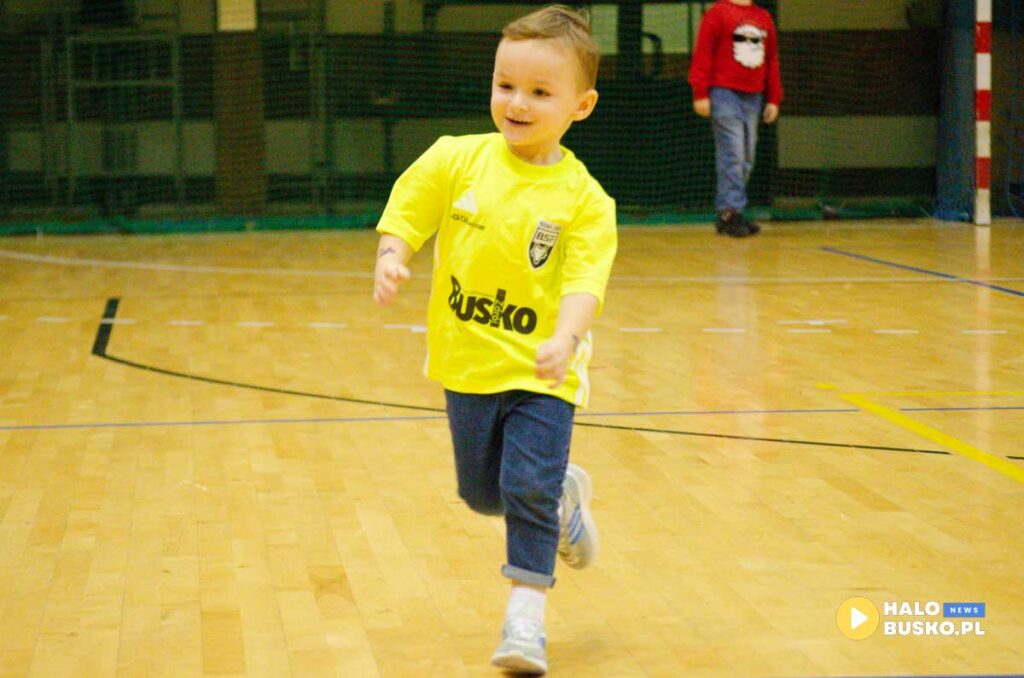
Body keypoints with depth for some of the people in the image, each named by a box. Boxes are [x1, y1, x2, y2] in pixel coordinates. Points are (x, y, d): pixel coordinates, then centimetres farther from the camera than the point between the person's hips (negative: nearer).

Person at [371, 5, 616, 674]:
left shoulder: (583, 199, -14)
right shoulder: (456, 161, -6)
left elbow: (584, 283, -21)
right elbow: (404, 218, 1)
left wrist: (566, 339, -39)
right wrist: (391, 260, -21)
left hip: (541, 372, -4)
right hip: (468, 364, 4)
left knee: (529, 487, -11)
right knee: (483, 492, 16)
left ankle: (526, 616, 6)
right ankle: (565, 495, 47)